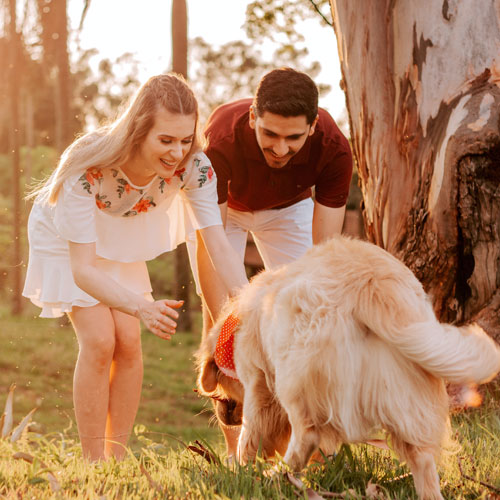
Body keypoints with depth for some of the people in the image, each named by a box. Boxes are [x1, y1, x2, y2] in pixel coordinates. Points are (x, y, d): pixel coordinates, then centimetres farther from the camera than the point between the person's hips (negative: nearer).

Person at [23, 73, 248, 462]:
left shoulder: (194, 167, -30)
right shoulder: (88, 169, -42)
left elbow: (218, 244, -34)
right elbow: (83, 269, -42)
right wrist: (142, 307, -58)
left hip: (120, 239, 4)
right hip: (65, 239, -4)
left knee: (128, 341, -7)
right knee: (99, 340, -17)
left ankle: (118, 458, 7)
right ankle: (94, 466, -5)